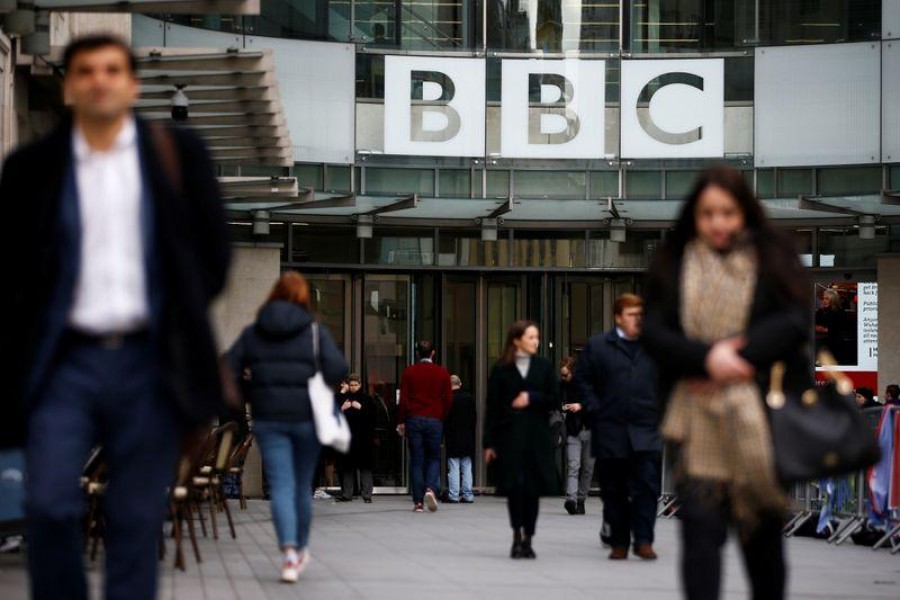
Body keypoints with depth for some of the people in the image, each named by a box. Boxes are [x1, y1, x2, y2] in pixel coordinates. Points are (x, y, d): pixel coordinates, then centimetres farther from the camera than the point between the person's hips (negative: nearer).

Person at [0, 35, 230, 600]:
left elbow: (213, 251, 11)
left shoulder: (179, 153, 7)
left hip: (150, 363, 0)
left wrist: (179, 320, 6)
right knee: (49, 503, -12)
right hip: (67, 362, 0)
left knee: (138, 521, 1)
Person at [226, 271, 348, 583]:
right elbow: (338, 368, -13)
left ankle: (289, 551, -23)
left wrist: (250, 393, 11)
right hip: (306, 417, -1)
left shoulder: (252, 333, 5)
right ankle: (301, 549, 29)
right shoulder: (314, 331, -2)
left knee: (281, 487, -4)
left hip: (268, 420, 1)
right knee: (302, 486, 15)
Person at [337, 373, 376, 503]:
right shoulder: (342, 398, 12)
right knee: (346, 467, 3)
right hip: (347, 437, 2)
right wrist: (342, 409, -8)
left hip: (363, 438, -2)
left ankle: (367, 495, -5)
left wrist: (361, 407, -13)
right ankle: (346, 494, 9)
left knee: (365, 467, -5)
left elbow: (373, 414, -4)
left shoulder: (367, 399, 7)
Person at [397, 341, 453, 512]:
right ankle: (431, 489, -16)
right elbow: (448, 399, 2)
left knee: (416, 460, 3)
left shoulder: (408, 372, 2)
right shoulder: (442, 373, 3)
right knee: (434, 458, 9)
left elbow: (403, 399, 0)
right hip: (435, 421, 0)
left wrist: (401, 421, 6)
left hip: (414, 420, 0)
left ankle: (418, 501, -1)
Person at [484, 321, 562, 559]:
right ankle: (517, 534, -2)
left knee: (533, 488, 3)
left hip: (537, 436, 2)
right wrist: (489, 443, -2)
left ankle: (527, 539, 12)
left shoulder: (544, 366, 8)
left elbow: (555, 399, 7)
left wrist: (531, 398, -10)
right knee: (514, 486, -9)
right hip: (509, 435, -2)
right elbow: (492, 407, 1)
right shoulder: (501, 370, 2)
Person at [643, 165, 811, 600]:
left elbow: (795, 321, -7)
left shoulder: (774, 260, 5)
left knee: (763, 530, 8)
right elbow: (654, 332, -2)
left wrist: (736, 359, -17)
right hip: (695, 415, 0)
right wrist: (708, 357, -19)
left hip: (759, 416, 0)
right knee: (700, 527, -10)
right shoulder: (672, 266, 7)